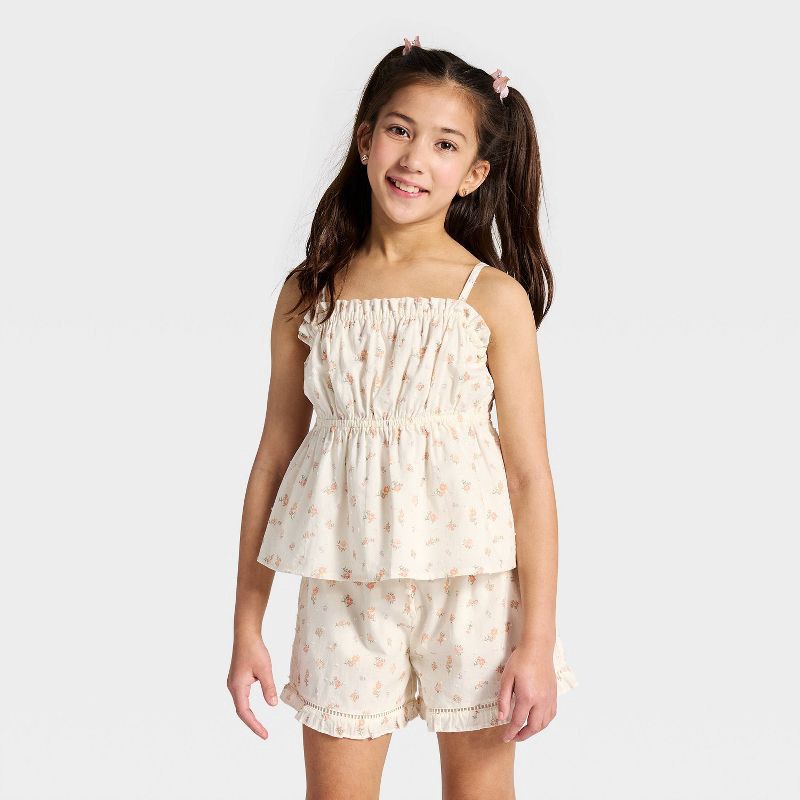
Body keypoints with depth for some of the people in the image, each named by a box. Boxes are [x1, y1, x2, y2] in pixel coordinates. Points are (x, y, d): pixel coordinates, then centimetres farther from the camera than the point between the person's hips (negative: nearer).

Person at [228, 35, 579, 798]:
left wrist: (537, 640, -8)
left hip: (471, 587, -1)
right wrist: (247, 625, 6)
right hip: (345, 593, 2)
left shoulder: (495, 297, -5)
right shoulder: (308, 293, 2)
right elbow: (275, 456, 6)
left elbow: (530, 474, -5)